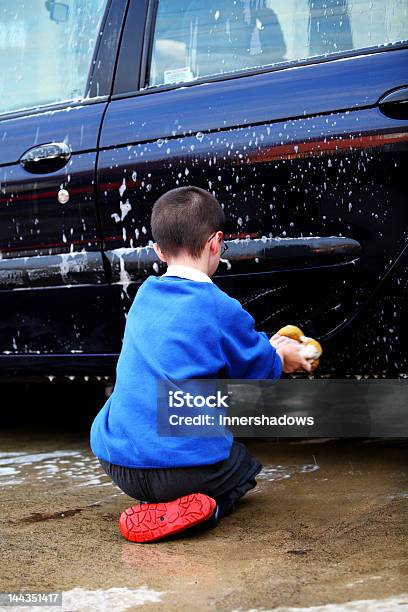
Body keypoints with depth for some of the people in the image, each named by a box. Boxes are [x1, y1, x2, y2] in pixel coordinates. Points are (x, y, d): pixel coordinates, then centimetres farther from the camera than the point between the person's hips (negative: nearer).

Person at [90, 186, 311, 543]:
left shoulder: (145, 297, 11)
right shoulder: (223, 309, -9)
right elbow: (257, 372, 7)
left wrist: (266, 350, 35)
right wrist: (280, 359, 28)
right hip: (185, 465, -6)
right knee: (243, 465, 25)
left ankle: (161, 503, 7)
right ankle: (204, 508, -3)